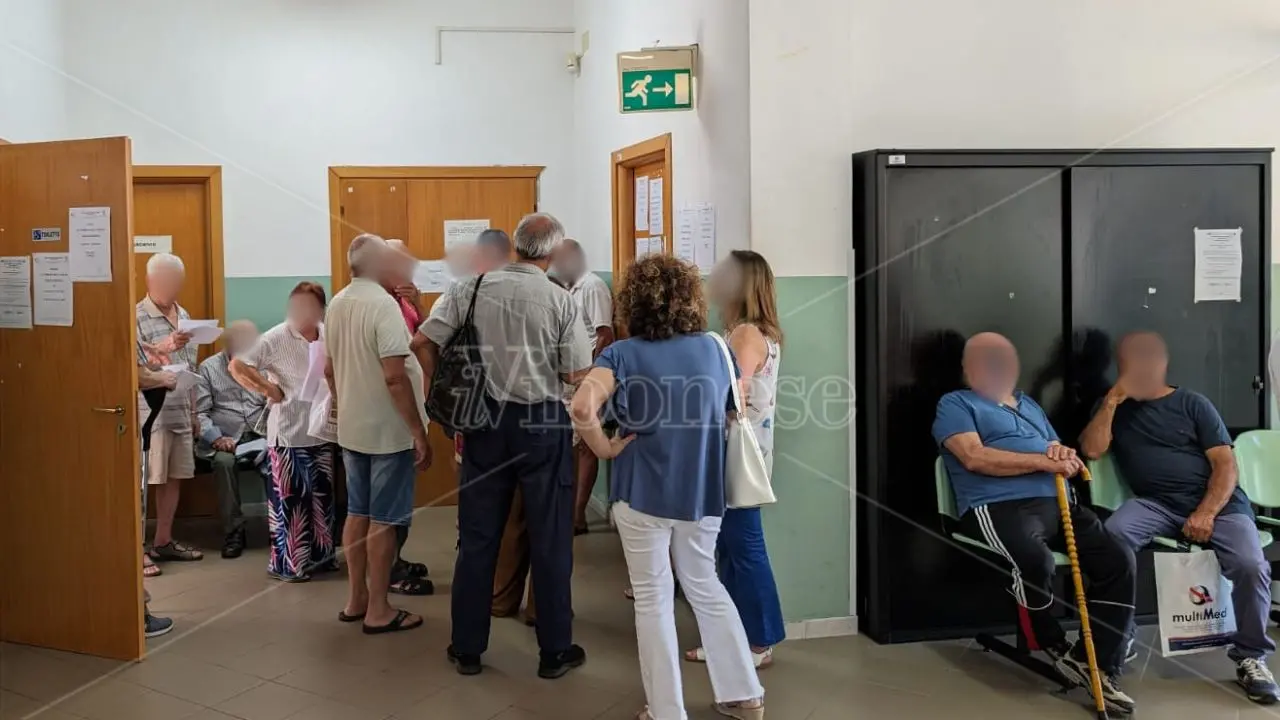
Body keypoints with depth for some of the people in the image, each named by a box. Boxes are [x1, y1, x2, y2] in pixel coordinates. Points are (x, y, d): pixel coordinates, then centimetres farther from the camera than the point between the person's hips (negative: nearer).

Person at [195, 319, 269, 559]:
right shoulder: (209, 368, 6)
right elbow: (200, 413, 1)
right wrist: (216, 438, -16)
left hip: (260, 437, 1)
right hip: (224, 439, -1)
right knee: (224, 462, -35)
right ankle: (233, 531, -21)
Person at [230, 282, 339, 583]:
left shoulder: (329, 336, 1)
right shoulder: (275, 339, -11)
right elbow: (236, 365, -13)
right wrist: (267, 388, -15)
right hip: (288, 432, -5)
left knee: (322, 495, 14)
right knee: (289, 497, 2)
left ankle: (321, 555, 27)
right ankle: (287, 562, 13)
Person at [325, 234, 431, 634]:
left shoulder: (337, 304, 7)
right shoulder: (383, 304, -19)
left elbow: (328, 370, 15)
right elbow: (395, 377, -24)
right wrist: (419, 432, -19)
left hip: (351, 428, 8)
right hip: (387, 431, -8)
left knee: (357, 513, 16)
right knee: (383, 520, 1)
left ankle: (357, 601, 26)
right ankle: (378, 611, 9)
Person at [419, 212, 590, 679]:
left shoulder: (472, 288, -4)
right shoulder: (560, 301, -10)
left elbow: (428, 340, -5)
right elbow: (577, 376, -9)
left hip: (486, 417, 3)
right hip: (543, 422, -2)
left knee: (478, 535, 13)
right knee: (549, 539, 9)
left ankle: (467, 648, 23)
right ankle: (554, 651, 19)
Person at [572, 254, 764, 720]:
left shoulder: (622, 355, -11)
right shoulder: (713, 349, 0)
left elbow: (582, 408, -26)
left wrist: (606, 449, -12)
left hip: (643, 495, -3)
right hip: (702, 494, 4)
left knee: (653, 599, 11)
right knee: (705, 586, 22)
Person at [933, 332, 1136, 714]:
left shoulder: (1029, 405, 30)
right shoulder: (956, 404, 8)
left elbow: (1058, 457, 28)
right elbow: (975, 458, -9)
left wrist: (1064, 454, 1)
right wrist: (1045, 461, -10)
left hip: (1056, 504, 7)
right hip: (998, 507, -7)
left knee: (1119, 560, -17)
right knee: (1036, 560, -37)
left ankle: (1100, 666, -8)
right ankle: (1056, 646, -7)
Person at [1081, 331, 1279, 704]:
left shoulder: (1192, 404, 8)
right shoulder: (1114, 408, 14)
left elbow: (1226, 465, 0)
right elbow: (1091, 449, -3)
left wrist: (1206, 513, -15)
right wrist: (1113, 399, -6)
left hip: (1217, 500, 0)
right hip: (1156, 504, 1)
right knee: (1113, 535, -32)